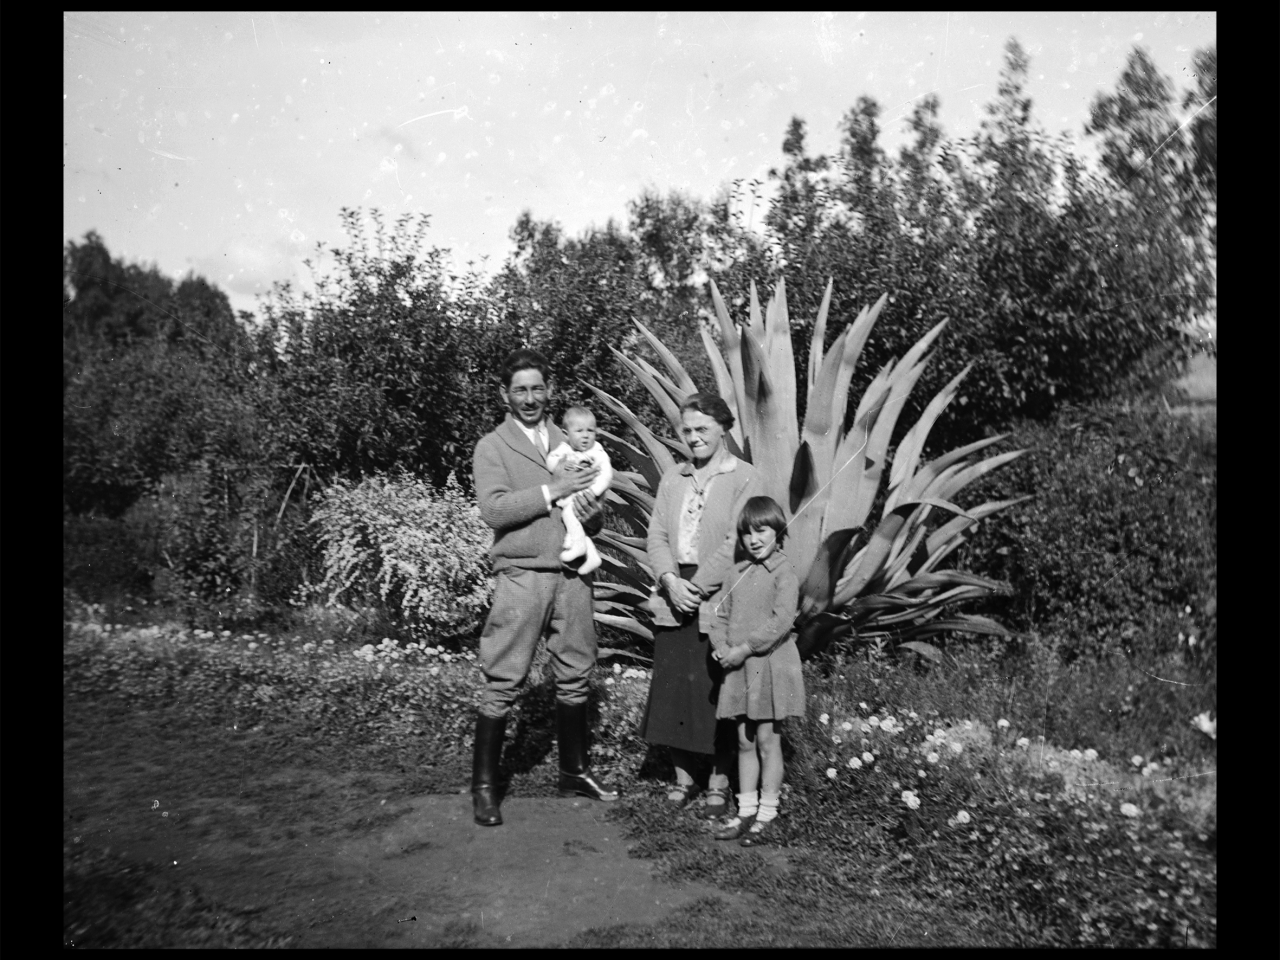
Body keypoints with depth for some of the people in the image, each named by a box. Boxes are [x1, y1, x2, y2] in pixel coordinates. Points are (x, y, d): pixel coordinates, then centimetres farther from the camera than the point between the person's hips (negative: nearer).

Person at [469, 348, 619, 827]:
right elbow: (494, 509, -13)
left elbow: (592, 522, 18)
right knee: (503, 684, -2)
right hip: (521, 574, -5)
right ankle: (484, 784, 10)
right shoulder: (492, 446, 2)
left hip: (573, 574, 5)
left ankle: (574, 771, 27)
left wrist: (592, 510, -6)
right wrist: (554, 490, -16)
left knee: (574, 678, 12)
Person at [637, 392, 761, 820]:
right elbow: (656, 535, 6)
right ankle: (683, 776, 23)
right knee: (673, 688, 8)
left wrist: (698, 586, -13)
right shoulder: (672, 478, 11)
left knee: (716, 692, 2)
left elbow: (735, 543, -11)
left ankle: (718, 782, 18)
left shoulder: (744, 478, -4)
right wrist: (672, 580, -10)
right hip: (674, 597, 4)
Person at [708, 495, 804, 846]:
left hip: (770, 666, -6)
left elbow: (781, 621, -18)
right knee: (744, 741, 11)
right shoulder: (737, 572, 11)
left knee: (767, 741, 2)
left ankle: (766, 816, 11)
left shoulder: (784, 572, -9)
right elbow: (719, 611, 11)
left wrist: (744, 649, -18)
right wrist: (721, 646, -6)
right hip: (738, 668, 6)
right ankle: (746, 811, 20)